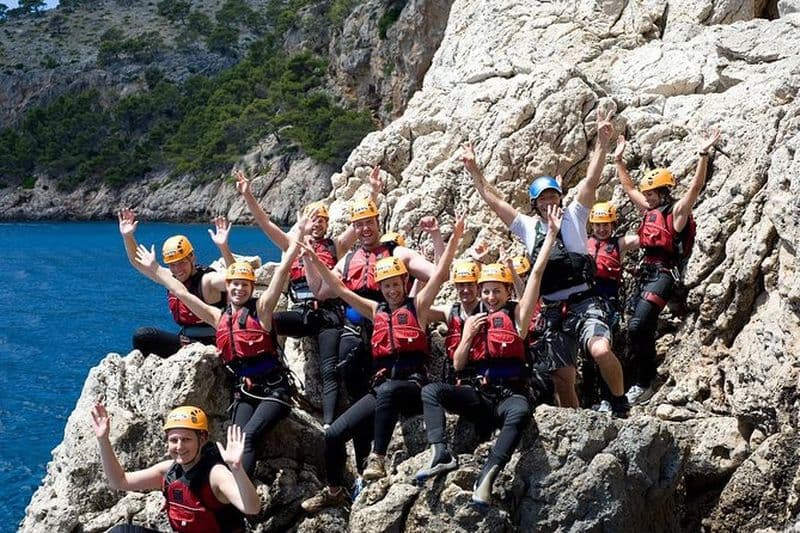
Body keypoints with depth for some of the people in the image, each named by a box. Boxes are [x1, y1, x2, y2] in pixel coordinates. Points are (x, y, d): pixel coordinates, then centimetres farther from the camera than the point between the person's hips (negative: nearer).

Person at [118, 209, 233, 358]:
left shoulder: (206, 280, -19)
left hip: (210, 345, -8)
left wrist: (223, 247, -51)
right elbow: (138, 262, 13)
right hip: (184, 342, 8)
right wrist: (128, 237, 0)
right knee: (142, 336, -2)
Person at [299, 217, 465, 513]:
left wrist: (454, 240, -16)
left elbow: (440, 274, -4)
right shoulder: (376, 311, 19)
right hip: (381, 387, 5)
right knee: (334, 433, -4)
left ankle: (377, 458, -38)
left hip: (413, 384, -5)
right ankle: (335, 491, 16)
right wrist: (315, 261, 10)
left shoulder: (417, 306, 7)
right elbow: (339, 289, 17)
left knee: (387, 390, -42)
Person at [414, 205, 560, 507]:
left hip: (510, 394, -4)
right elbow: (458, 365, 15)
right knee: (431, 391, -20)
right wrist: (468, 335, 0)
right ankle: (441, 454, -36)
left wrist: (551, 233, -2)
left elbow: (537, 273, 1)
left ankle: (487, 477, -49)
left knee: (521, 410, -39)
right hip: (476, 394, 4)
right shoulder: (472, 319, 18)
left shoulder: (517, 315, 8)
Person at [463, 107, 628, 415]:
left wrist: (603, 141, -14)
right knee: (562, 379, 4)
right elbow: (492, 200, 16)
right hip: (552, 310, 4)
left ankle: (621, 404, -6)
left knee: (601, 350, -29)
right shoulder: (527, 227, 14)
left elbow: (591, 180, -4)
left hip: (583, 302, -4)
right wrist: (474, 171, 13)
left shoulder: (573, 216, 6)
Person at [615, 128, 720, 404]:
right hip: (645, 272, 9)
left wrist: (703, 155, -27)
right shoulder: (650, 210, 18)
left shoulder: (677, 210, -4)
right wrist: (619, 160, 30)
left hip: (664, 274, -9)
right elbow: (628, 188, 29)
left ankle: (644, 384, -13)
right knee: (643, 330, 9)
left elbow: (696, 187, -17)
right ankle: (645, 379, 17)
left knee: (637, 326, -20)